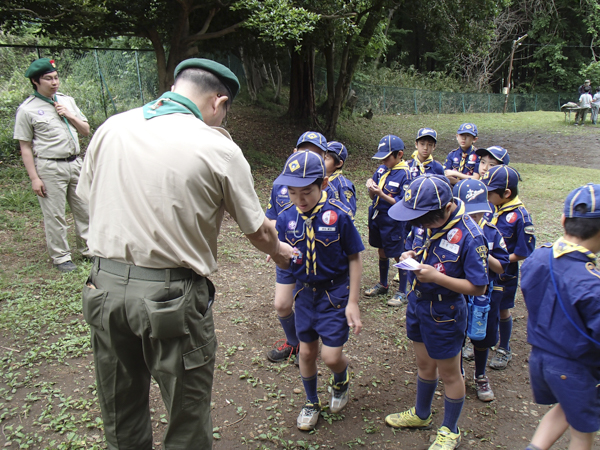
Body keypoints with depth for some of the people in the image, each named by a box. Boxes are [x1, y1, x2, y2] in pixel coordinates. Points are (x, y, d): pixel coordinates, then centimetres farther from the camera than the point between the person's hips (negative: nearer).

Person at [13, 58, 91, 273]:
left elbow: (86, 130, 13)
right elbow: (25, 148, -5)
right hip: (49, 167, -5)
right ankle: (61, 257, 16)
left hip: (75, 163, 5)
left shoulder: (67, 101, 10)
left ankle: (89, 249, 25)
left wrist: (69, 115, -5)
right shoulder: (27, 109, -5)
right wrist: (34, 178, -10)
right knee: (54, 215, 2)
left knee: (84, 209, 10)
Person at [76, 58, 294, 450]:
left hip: (105, 285, 5)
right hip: (172, 295, -5)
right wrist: (280, 251, 21)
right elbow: (258, 232, -1)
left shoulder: (111, 128, 2)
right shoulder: (218, 149, -10)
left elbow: (89, 199, 11)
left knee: (121, 419, 25)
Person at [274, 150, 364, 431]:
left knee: (331, 356, -3)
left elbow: (354, 258, -10)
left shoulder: (338, 215, -19)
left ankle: (341, 381, 35)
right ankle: (311, 402, 40)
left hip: (335, 292, -3)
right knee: (307, 351, 13)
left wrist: (353, 302, -11)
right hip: (305, 291, 4)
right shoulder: (286, 218, -8)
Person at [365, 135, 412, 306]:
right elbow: (373, 197, 9)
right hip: (377, 217, 7)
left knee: (399, 255, 6)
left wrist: (382, 194, -25)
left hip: (394, 221, -7)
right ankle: (383, 285, 38)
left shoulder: (404, 174, -17)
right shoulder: (381, 169, 2)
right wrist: (371, 187, -13)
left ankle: (402, 292, 20)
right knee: (381, 252, 20)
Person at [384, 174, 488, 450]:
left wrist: (437, 277, -30)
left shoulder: (469, 236, -27)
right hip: (417, 303, 6)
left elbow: (478, 287, -22)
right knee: (424, 365, 25)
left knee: (449, 374, 15)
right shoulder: (423, 221, -8)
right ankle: (421, 415, 48)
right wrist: (410, 256, -12)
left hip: (444, 313, -6)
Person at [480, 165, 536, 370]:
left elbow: (524, 253, -17)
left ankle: (504, 350, 35)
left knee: (502, 311, 14)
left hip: (503, 274, -5)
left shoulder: (519, 216, -21)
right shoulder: (489, 206, -6)